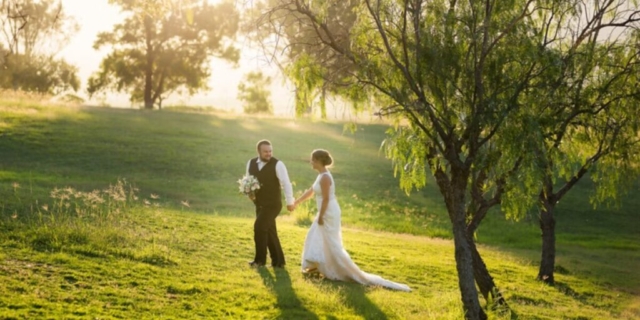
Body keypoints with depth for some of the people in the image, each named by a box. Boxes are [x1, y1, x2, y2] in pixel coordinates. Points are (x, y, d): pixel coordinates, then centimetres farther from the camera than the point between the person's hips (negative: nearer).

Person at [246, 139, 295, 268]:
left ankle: (260, 259, -4)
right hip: (259, 204, 6)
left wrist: (290, 202, -19)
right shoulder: (251, 163, 3)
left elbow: (286, 183, -15)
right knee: (269, 232, 11)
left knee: (259, 227, -16)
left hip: (272, 204, -6)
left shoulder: (277, 164, -13)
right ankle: (278, 261, 20)